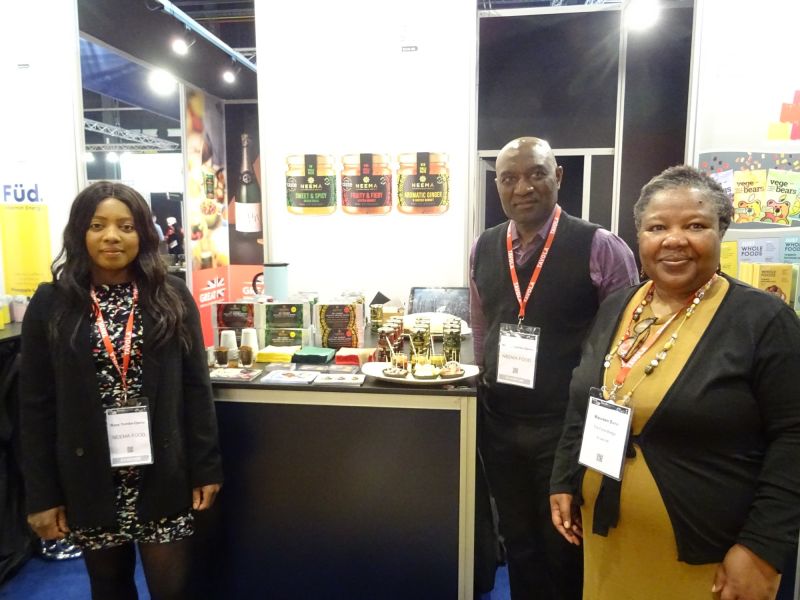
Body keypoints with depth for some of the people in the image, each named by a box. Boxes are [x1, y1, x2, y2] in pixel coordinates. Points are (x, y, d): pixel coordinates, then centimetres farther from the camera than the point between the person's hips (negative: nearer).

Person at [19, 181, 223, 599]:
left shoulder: (172, 297, -2)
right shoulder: (51, 304, -2)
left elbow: (195, 387, -1)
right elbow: (36, 405, -1)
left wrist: (206, 467, -2)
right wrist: (41, 493, -2)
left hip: (162, 473, 0)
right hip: (89, 477, 1)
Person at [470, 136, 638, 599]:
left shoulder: (599, 248, -12)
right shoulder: (483, 249, 3)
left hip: (569, 424, -4)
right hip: (499, 422, 5)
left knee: (566, 548, 15)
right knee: (518, 542, 22)